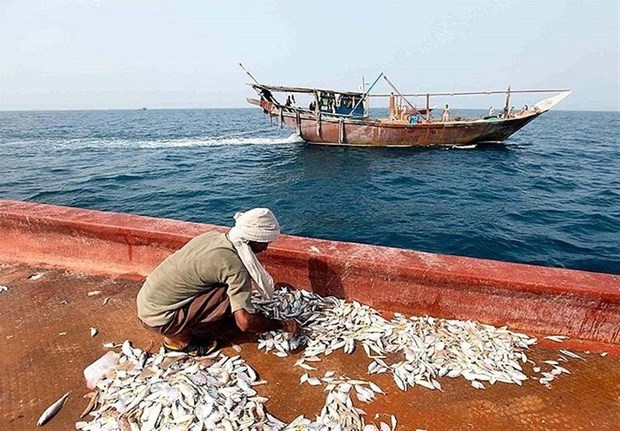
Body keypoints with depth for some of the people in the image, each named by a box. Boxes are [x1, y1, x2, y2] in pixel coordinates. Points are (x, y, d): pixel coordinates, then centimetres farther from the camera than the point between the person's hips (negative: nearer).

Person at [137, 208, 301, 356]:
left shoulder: (213, 236, -1)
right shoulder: (234, 265, -24)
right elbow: (245, 322, -23)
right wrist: (283, 325, -8)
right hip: (159, 318, -8)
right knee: (232, 298, -16)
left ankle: (178, 331, 13)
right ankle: (180, 338, 0)